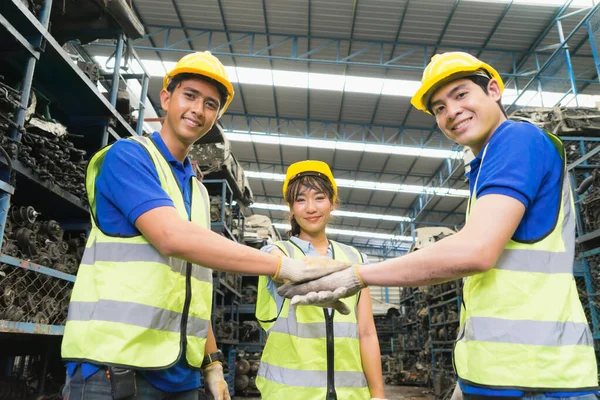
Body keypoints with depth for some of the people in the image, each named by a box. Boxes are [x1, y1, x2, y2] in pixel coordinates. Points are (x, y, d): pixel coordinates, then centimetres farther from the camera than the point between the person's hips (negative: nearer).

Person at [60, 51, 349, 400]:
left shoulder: (198, 191, 15)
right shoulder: (127, 155, -7)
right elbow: (173, 237, -23)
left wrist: (211, 361, 11)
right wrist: (283, 266, -24)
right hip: (115, 364, -7)